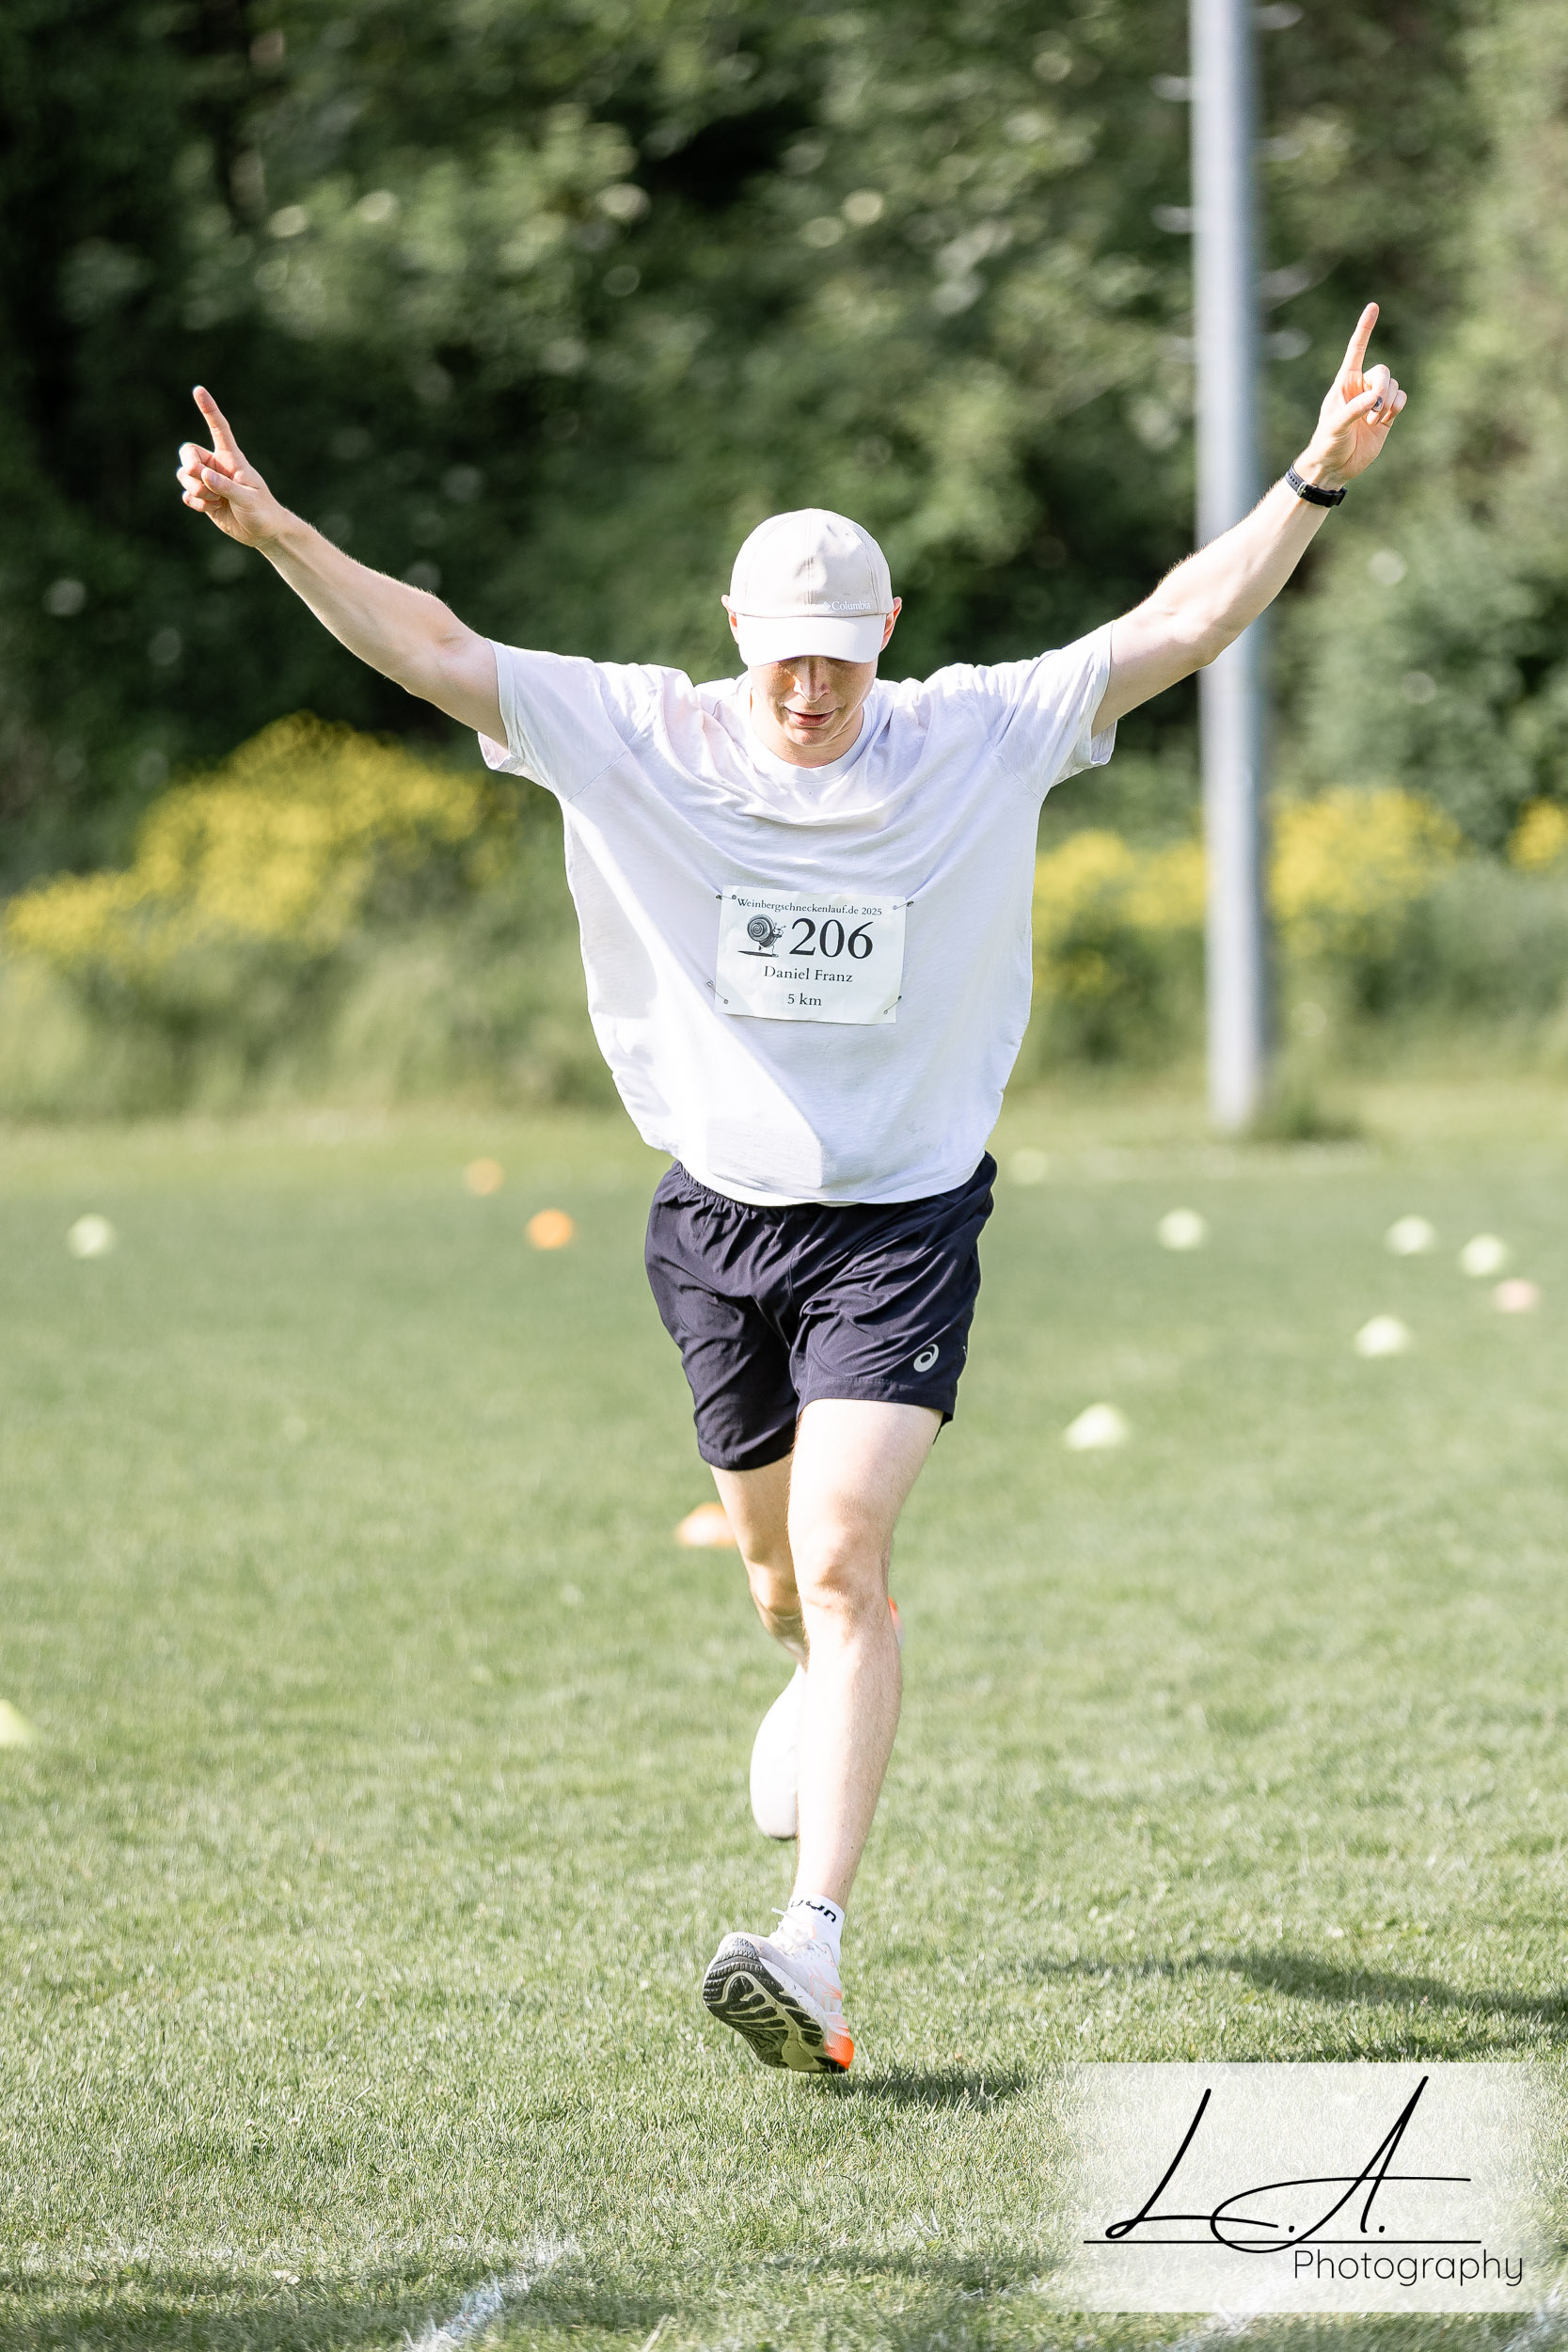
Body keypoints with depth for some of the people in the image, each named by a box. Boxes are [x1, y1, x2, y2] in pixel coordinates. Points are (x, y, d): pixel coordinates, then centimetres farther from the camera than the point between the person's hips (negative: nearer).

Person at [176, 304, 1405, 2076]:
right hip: (719, 1217, 3)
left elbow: (1178, 626, -7)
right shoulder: (636, 739, -4)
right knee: (779, 1569, 16)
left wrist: (1315, 481, -16)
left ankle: (813, 1949, -24)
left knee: (843, 1555, -18)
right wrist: (279, 536, -20)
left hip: (904, 1219, -2)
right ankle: (824, 1682, 54)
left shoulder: (977, 740, -5)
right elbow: (433, 650, -8)